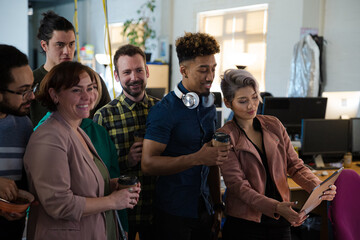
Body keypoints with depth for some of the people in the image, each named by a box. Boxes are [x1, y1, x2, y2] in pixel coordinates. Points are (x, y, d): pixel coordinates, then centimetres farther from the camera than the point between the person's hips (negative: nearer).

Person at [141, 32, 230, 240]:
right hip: (174, 214, -6)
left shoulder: (210, 107, 8)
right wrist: (197, 158, -25)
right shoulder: (164, 110, -14)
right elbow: (148, 163, -20)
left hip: (204, 211, 6)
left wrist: (217, 205, 11)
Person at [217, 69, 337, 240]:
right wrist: (276, 207, -29)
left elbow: (295, 166, 6)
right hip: (244, 224, -4)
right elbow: (237, 185, -16)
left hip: (280, 221, 4)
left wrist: (318, 187, -15)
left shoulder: (273, 125, 6)